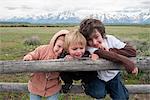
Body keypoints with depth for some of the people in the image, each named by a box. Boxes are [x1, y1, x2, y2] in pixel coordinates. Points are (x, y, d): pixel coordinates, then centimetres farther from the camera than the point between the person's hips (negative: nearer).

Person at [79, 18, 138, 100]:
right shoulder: (88, 47, -23)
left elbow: (132, 51, -23)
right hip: (98, 77, -2)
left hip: (113, 75, 2)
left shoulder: (110, 39, -17)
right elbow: (103, 54, -42)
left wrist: (110, 50, -31)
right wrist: (126, 61, -52)